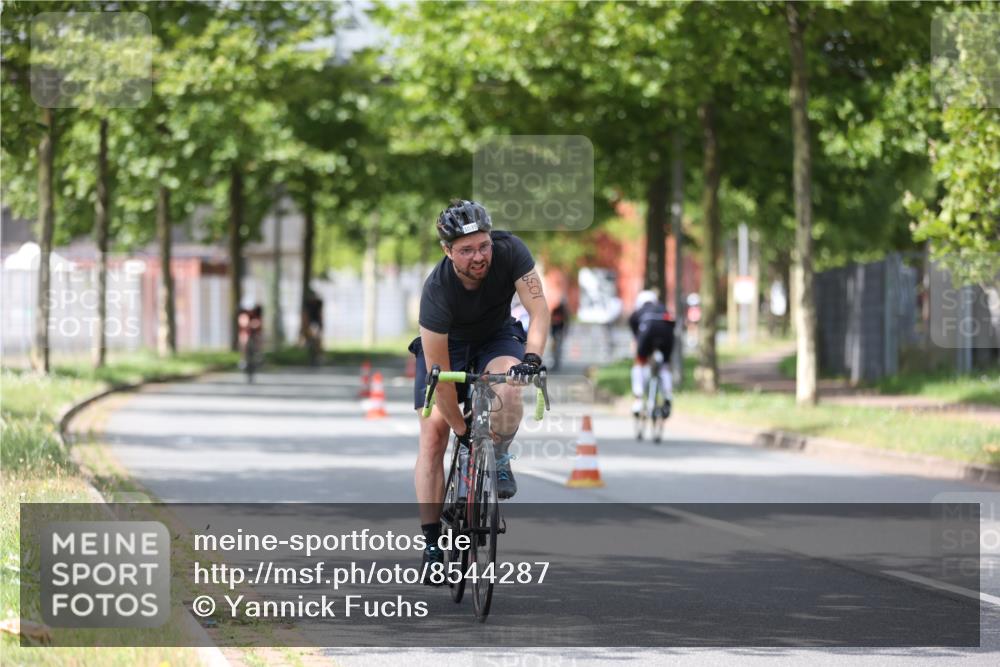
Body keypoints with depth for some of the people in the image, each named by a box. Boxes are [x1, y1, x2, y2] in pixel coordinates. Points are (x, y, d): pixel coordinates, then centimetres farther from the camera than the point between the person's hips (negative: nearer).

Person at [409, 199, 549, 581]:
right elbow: (439, 375, -30)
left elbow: (539, 309, -28)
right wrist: (463, 431, -26)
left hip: (496, 337, 1)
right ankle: (432, 544, -8)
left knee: (508, 389, -33)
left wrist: (532, 356, -47)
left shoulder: (510, 251, -30)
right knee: (433, 432, -13)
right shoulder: (437, 292, -35)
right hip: (447, 345, -1)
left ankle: (499, 458, -4)